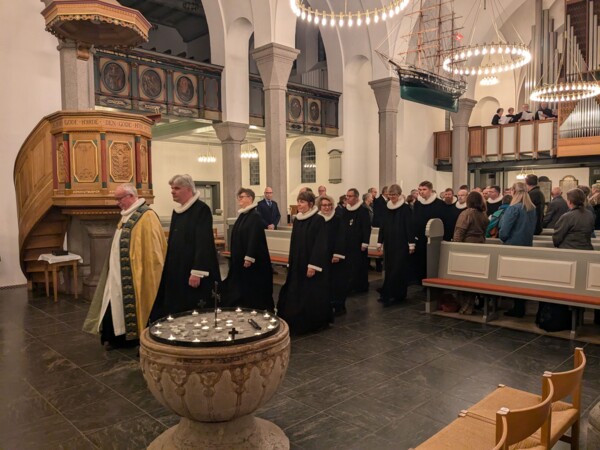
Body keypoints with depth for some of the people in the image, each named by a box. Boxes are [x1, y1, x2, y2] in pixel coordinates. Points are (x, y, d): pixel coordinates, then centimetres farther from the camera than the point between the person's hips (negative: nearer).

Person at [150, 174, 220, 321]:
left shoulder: (201, 209, -13)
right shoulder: (176, 211, 13)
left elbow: (204, 243, -19)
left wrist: (197, 272, -23)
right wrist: (168, 268, 17)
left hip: (192, 273, -8)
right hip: (177, 271, 8)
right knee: (178, 313, 11)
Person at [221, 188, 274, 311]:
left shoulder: (255, 216, -15)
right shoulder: (242, 215, 12)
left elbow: (254, 238, -21)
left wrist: (249, 258, -23)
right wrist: (235, 257, 18)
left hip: (254, 260, -9)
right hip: (240, 258, 9)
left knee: (253, 289, -1)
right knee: (241, 288, 13)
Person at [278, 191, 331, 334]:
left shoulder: (318, 220, -13)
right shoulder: (297, 220, 9)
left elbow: (320, 245, -17)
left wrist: (313, 266, -21)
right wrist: (291, 263, 15)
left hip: (311, 264, -7)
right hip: (298, 264, 7)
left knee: (311, 296, 1)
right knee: (296, 295, 10)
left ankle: (314, 323, 17)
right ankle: (297, 323, 22)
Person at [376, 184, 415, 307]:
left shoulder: (406, 208, -6)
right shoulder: (388, 208, 11)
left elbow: (409, 226, -9)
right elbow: (383, 226, 14)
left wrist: (411, 243, -12)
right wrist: (380, 242, 11)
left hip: (401, 244, -6)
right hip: (389, 243, 6)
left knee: (397, 270, -6)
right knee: (389, 269, 8)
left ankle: (388, 295, -6)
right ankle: (393, 294, 17)